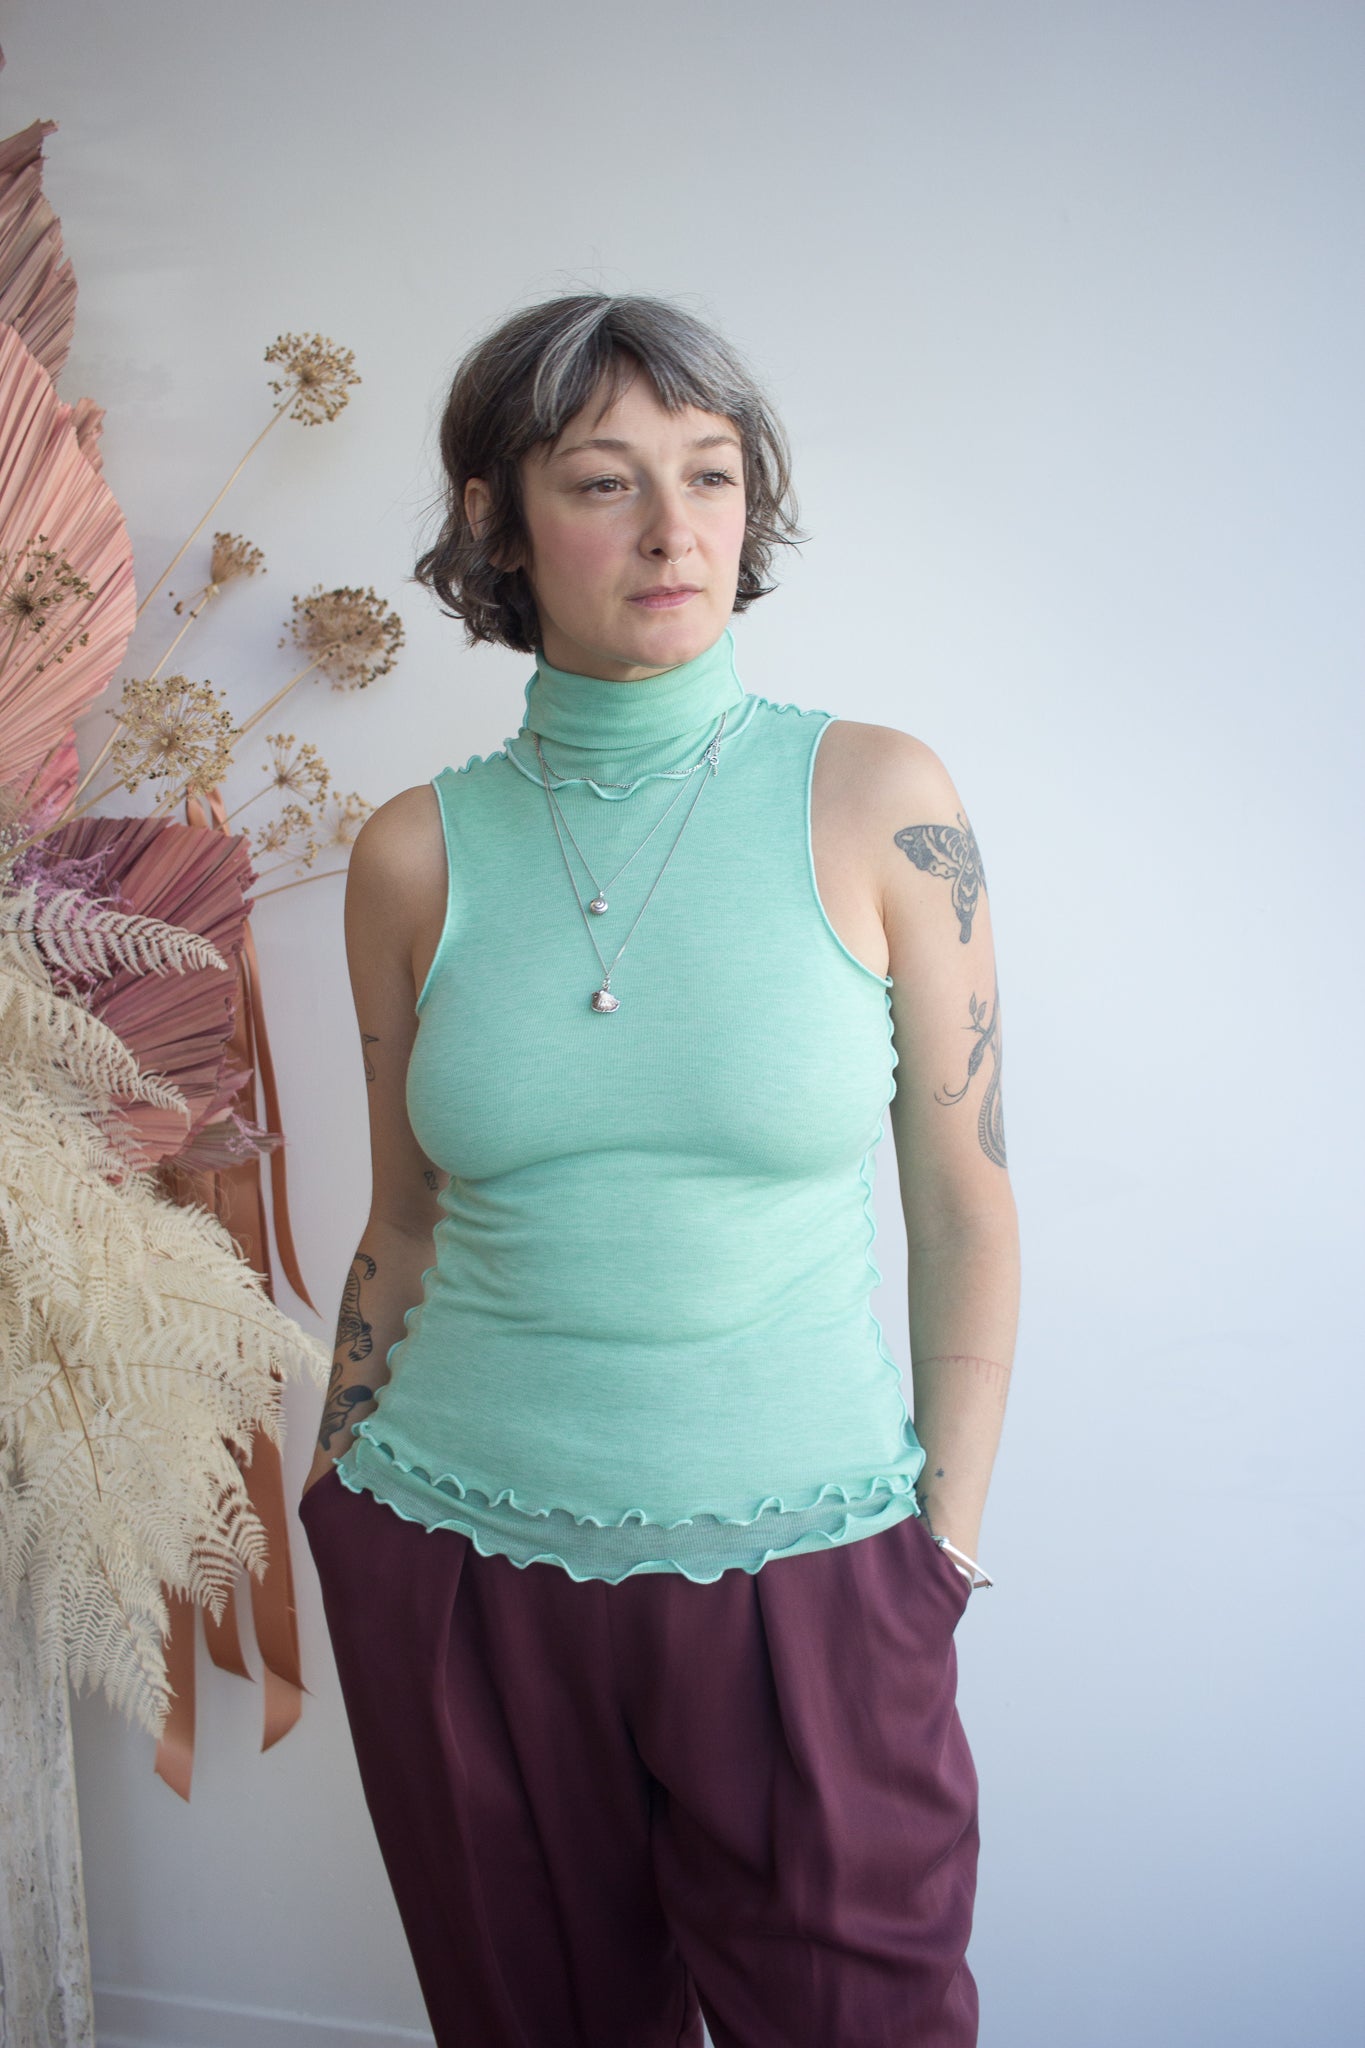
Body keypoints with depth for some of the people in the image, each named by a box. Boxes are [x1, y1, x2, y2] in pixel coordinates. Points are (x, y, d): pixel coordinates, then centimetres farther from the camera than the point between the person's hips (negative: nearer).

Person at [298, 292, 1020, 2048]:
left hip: (804, 1574, -1)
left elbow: (965, 1206, -3)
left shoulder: (877, 800, -7)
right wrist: (339, 1487, 11)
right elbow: (409, 1223, 7)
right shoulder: (416, 853, -3)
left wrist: (945, 1542, -2)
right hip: (458, 1581, 2)